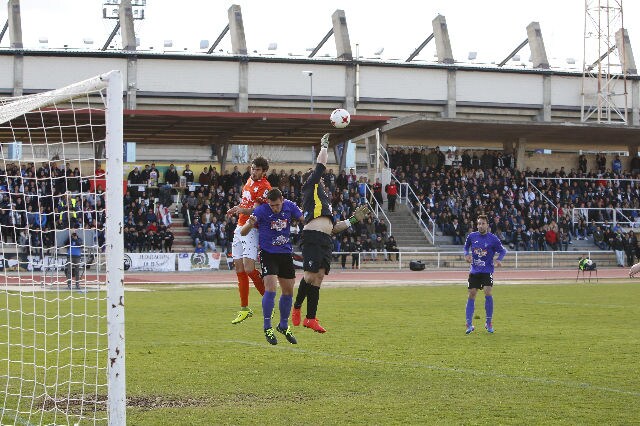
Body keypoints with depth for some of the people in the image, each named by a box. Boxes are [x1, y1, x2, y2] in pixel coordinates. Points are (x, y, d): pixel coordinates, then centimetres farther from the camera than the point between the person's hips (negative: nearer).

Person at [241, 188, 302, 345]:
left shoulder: (290, 207, -2)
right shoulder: (261, 210, -13)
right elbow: (242, 232, -15)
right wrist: (250, 224, -37)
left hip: (286, 252, 5)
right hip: (268, 253, -5)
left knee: (288, 290, 8)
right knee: (270, 288, -18)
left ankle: (283, 325, 25)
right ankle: (267, 328, -9)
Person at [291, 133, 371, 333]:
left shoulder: (324, 201, 32)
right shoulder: (310, 186, 11)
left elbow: (333, 227, 31)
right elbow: (320, 165, 5)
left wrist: (353, 219, 27)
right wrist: (324, 146, 19)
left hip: (325, 241, 8)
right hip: (312, 237, -8)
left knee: (319, 277, 3)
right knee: (310, 276, -12)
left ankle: (311, 318, 4)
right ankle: (297, 308, 9)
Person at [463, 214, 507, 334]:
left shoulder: (493, 239, -6)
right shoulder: (472, 236, 2)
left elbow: (502, 250, 5)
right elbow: (466, 246, 20)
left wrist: (499, 259, -14)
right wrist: (467, 255, 0)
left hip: (487, 271, -3)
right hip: (474, 271, 3)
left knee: (488, 293, -16)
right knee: (471, 295, 0)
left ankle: (489, 322, -1)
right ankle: (469, 324, 5)